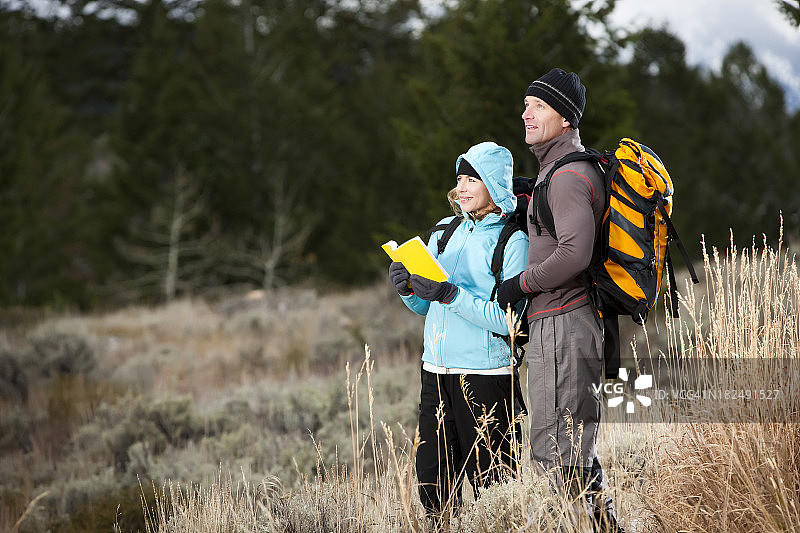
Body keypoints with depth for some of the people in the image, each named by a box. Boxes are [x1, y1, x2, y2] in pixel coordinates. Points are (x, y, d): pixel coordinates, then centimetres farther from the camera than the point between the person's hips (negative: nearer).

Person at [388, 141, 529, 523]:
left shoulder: (513, 241, -5)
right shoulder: (446, 232, 14)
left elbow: (508, 319, -14)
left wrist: (450, 294, -21)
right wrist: (408, 289, -2)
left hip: (486, 374, -6)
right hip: (436, 371, 6)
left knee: (491, 483, -4)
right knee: (433, 478, 5)